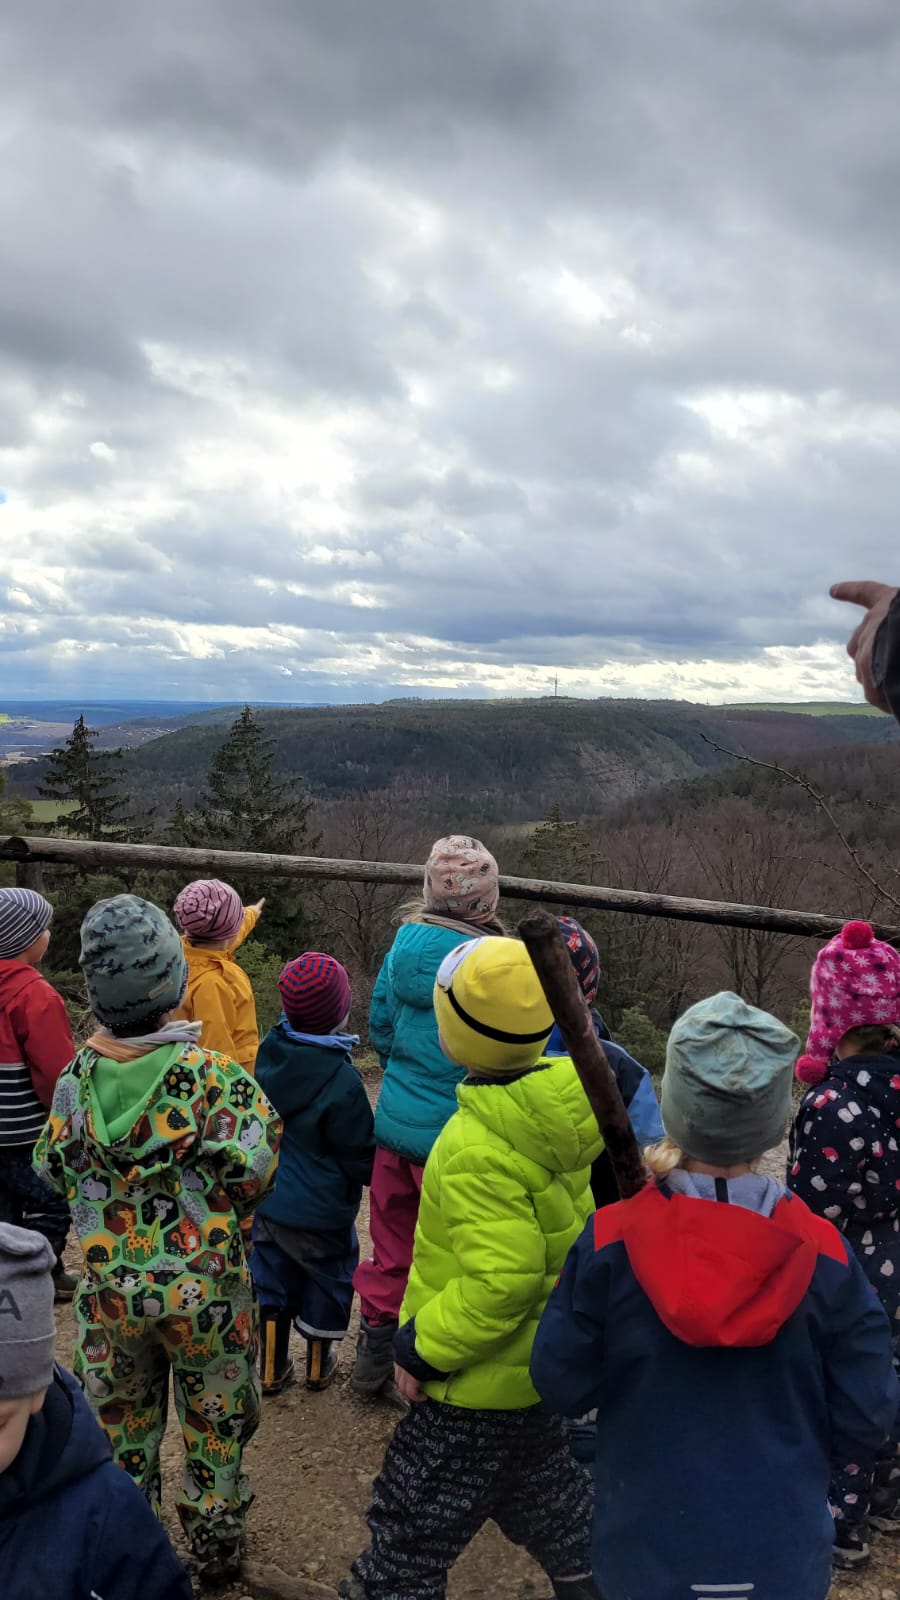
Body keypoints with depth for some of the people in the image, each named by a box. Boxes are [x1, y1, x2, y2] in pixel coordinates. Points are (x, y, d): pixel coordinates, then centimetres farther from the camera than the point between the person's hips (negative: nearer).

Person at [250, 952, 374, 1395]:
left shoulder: (269, 1052, -9)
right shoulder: (340, 1081, -28)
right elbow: (360, 1156, -18)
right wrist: (377, 1174, 2)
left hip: (265, 1200, 5)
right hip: (320, 1214, -5)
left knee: (270, 1283, 19)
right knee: (327, 1284, 17)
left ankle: (270, 1368, 32)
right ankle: (319, 1365, 34)